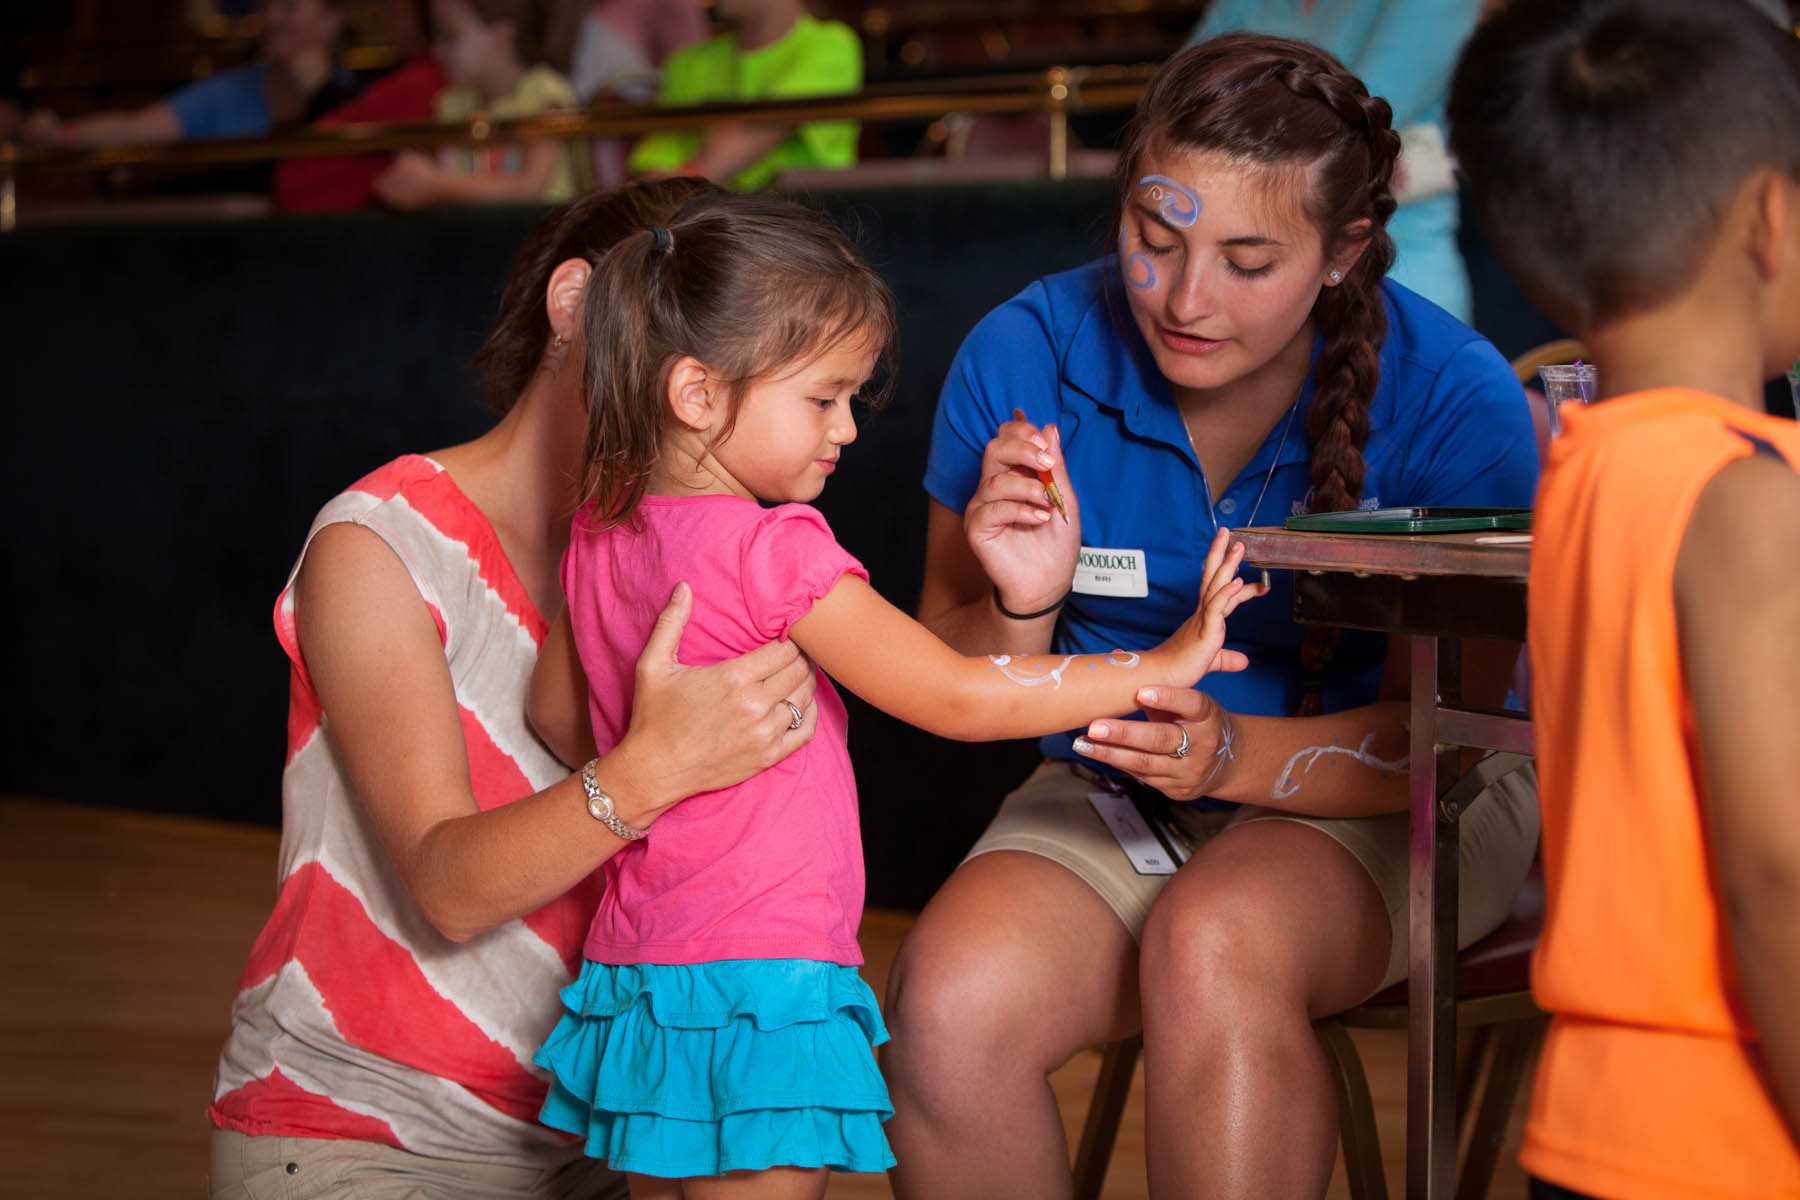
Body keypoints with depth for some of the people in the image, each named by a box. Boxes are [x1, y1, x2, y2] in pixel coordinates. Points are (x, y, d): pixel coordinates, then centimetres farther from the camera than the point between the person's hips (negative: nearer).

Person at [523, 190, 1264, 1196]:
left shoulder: (600, 536, 7)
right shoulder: (773, 549, -18)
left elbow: (558, 717, 21)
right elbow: (959, 699, -20)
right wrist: (1162, 664, -13)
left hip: (635, 965, 8)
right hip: (757, 989, -8)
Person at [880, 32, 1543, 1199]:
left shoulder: (1452, 395, -17)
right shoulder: (1024, 356, -10)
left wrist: (1238, 755, -32)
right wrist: (1020, 607, -25)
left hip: (1390, 807, -2)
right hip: (1116, 798, 3)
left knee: (1212, 946, -36)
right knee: (947, 1000, -28)